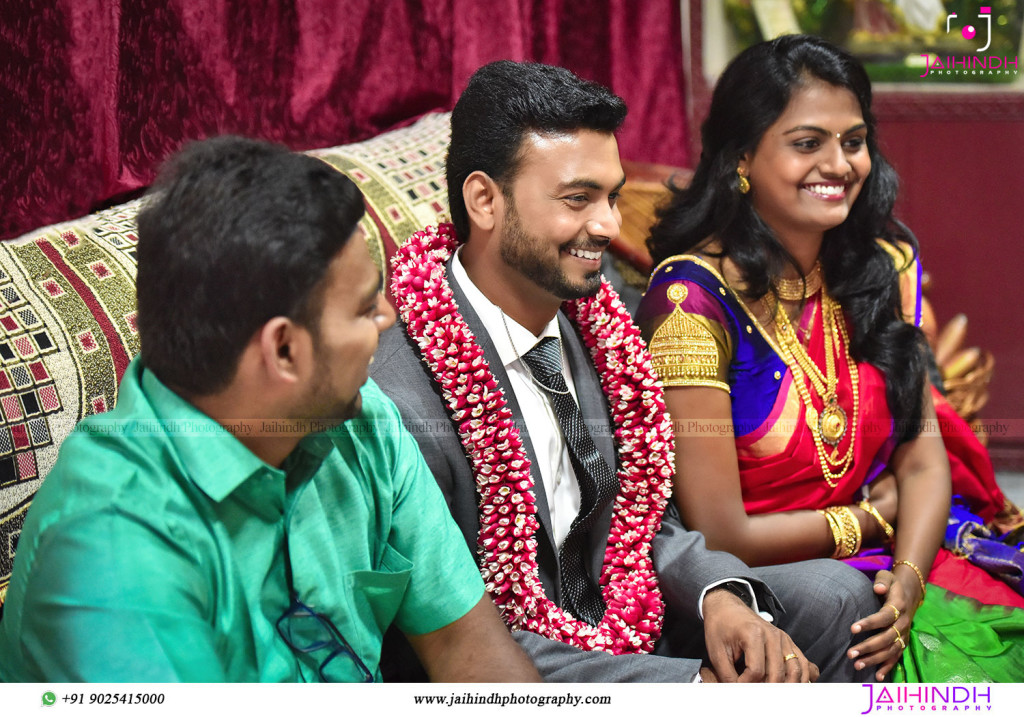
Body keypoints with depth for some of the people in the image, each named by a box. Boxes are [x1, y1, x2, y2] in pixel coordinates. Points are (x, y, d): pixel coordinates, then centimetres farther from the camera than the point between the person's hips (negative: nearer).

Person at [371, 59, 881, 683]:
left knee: (835, 596, -2)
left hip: (620, 622, 8)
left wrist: (722, 598, -13)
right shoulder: (404, 406, -26)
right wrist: (697, 681, -24)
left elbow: (642, 515, 9)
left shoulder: (592, 326, -1)